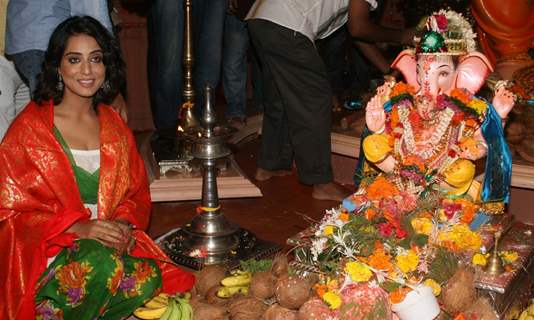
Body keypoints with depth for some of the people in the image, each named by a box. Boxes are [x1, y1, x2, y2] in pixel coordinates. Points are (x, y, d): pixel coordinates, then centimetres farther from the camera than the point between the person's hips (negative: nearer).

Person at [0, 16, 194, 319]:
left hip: (112, 238, 4)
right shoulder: (31, 127, -3)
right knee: (103, 264, -37)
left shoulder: (114, 125, 11)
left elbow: (137, 194, 14)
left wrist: (124, 223, -10)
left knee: (149, 280, -28)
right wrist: (78, 228, -19)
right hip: (49, 248, -4)